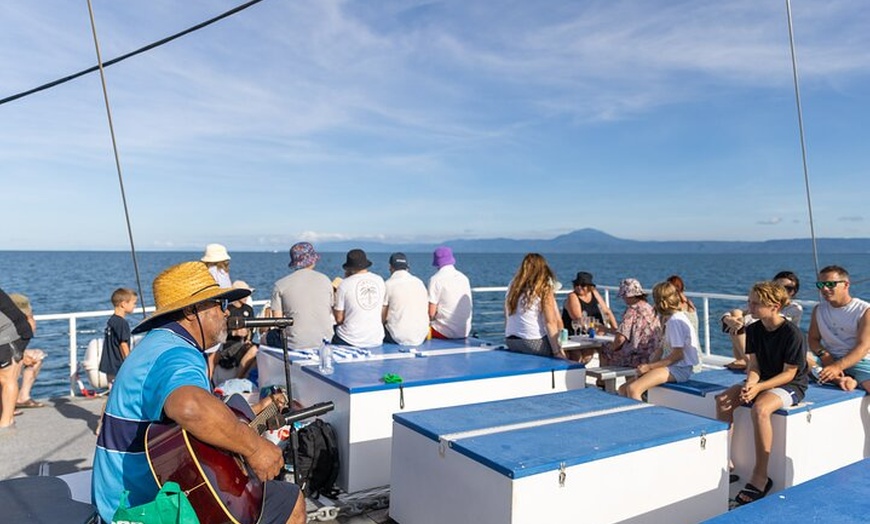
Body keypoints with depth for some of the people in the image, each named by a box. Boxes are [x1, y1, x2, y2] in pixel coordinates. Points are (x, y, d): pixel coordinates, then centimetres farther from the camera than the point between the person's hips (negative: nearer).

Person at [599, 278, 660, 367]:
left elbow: (620, 339, -25)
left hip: (638, 359, -8)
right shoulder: (650, 309, 9)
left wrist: (610, 349, -4)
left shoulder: (633, 311, -17)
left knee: (603, 353, 11)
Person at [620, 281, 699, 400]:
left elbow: (678, 354, -20)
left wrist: (649, 366, -16)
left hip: (680, 369, -10)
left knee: (632, 389, -27)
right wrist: (648, 365, 0)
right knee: (623, 389, -1)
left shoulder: (675, 321, -15)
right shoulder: (671, 319, 17)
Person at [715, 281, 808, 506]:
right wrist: (750, 385, -19)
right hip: (762, 381, 7)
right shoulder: (753, 330, 1)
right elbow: (754, 365, 1)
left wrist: (759, 387, -26)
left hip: (791, 386, -7)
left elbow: (789, 373, -17)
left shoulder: (792, 333, -19)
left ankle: (760, 477, -24)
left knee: (760, 408, -36)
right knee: (722, 401, -15)